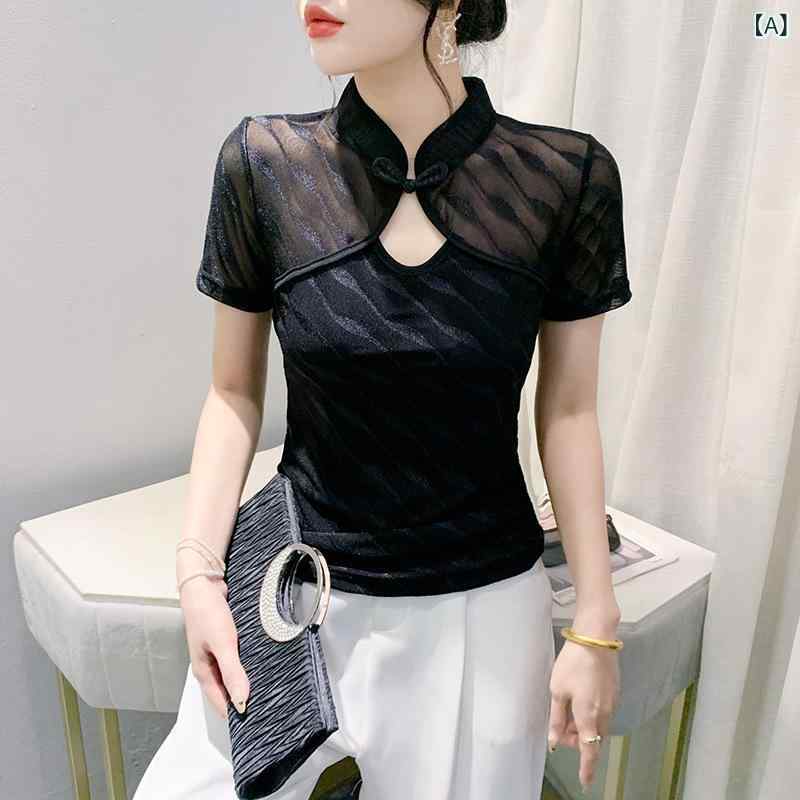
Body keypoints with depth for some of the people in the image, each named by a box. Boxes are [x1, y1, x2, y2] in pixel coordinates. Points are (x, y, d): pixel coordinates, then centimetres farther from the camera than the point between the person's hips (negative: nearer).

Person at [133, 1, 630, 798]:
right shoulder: (262, 163, -9)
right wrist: (198, 572, -9)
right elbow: (234, 391, 0)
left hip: (480, 608, 0)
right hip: (293, 595, 1)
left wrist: (595, 626, -1)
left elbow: (568, 410, -2)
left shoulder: (569, 177, -11)